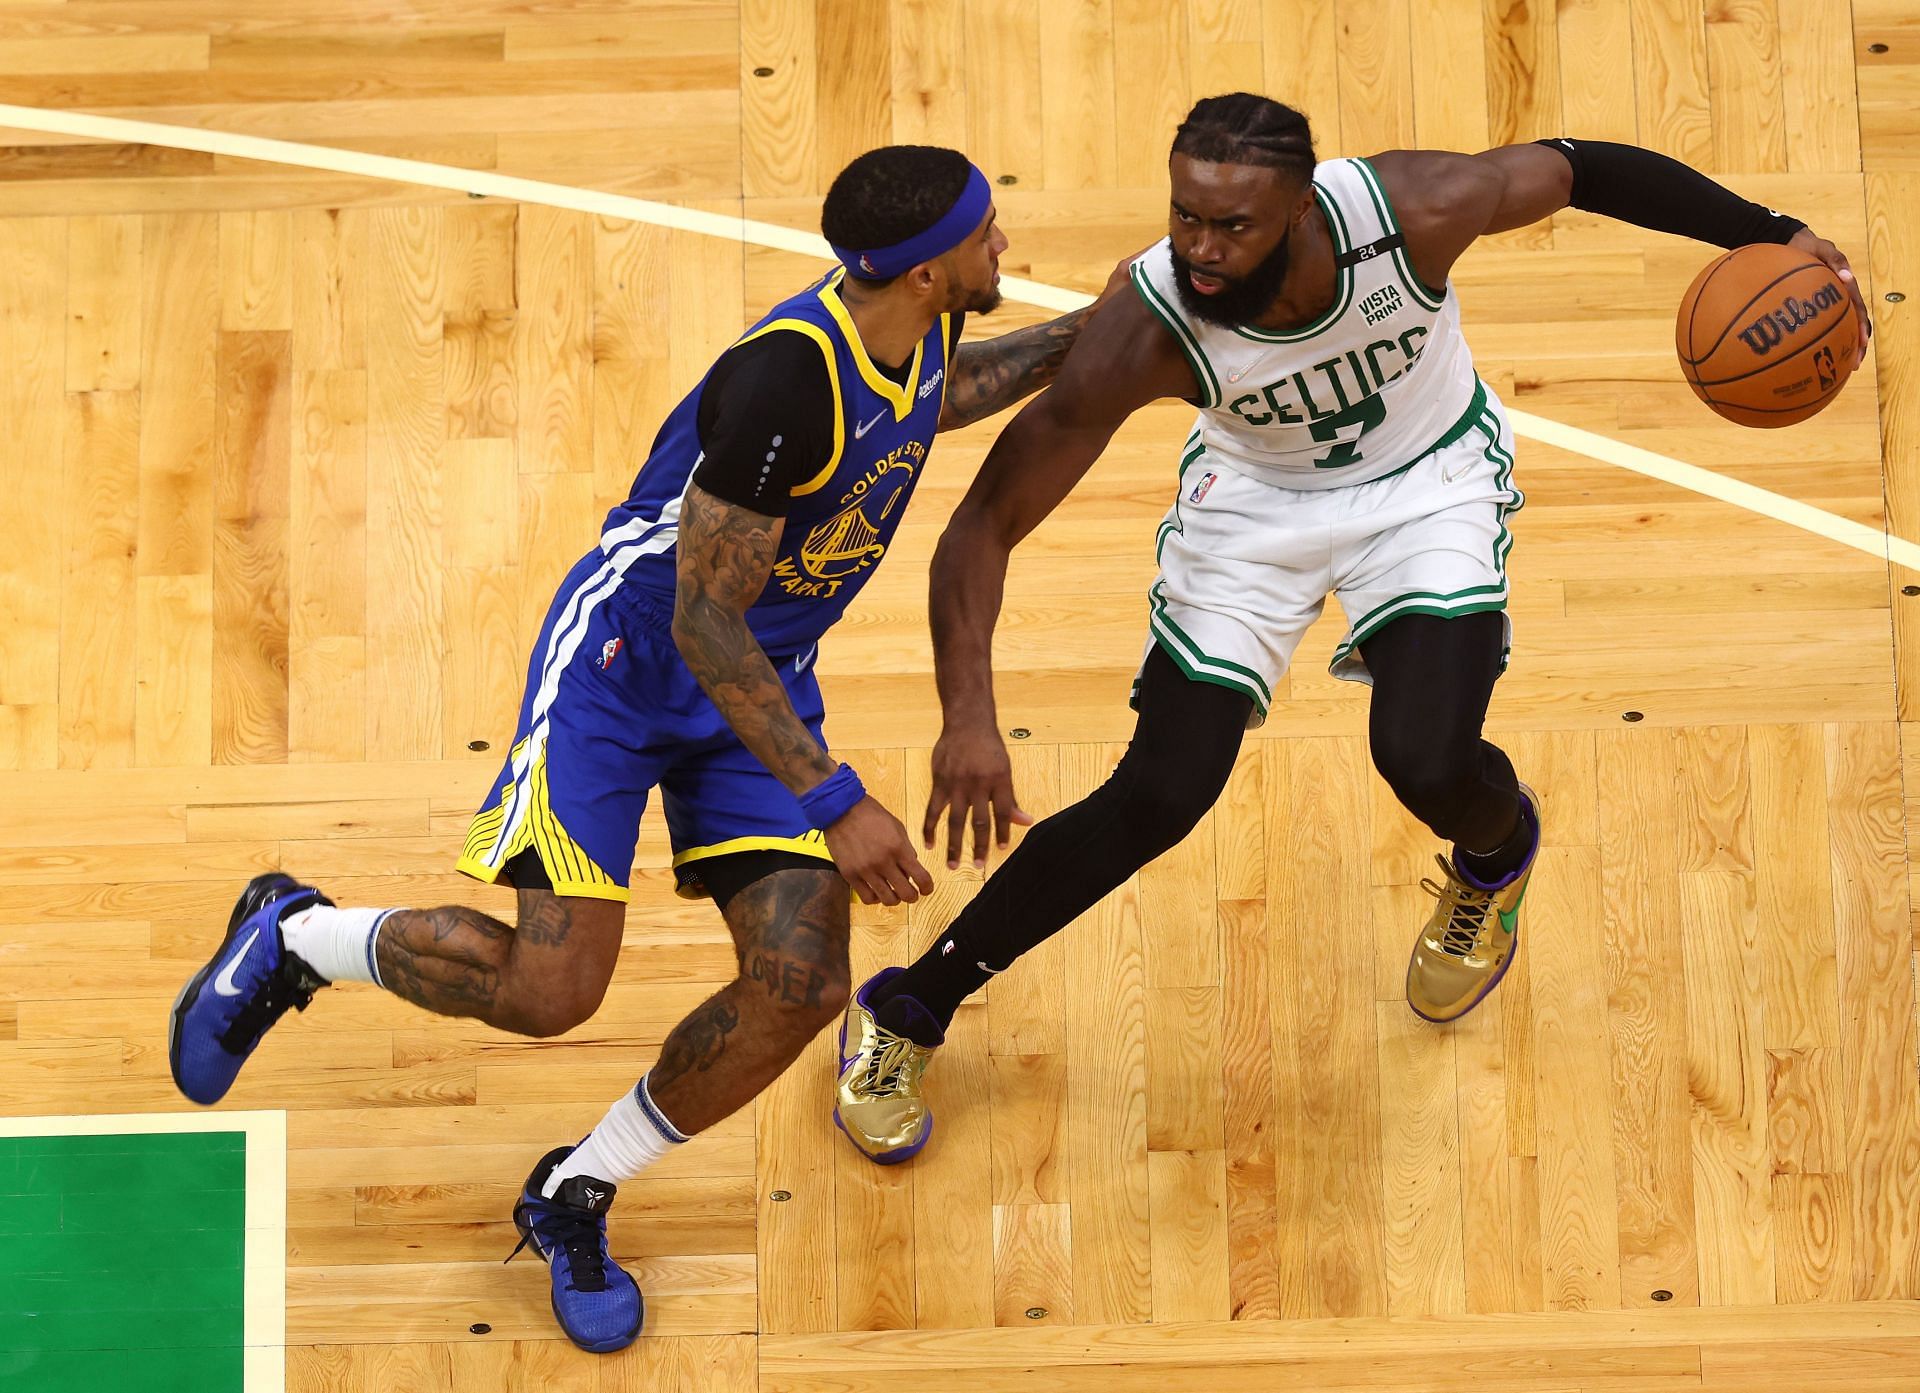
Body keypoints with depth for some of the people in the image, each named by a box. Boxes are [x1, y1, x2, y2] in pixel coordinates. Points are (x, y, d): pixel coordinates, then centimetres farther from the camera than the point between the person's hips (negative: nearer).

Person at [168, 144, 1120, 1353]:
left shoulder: (918, 328, -6)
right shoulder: (782, 382, -32)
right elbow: (703, 626, -28)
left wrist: (1082, 337, 16)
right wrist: (834, 805, -29)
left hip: (764, 677, 8)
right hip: (628, 657, -8)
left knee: (800, 987, -6)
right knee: (550, 987, -15)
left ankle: (574, 1198, 15)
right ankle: (293, 937, 13)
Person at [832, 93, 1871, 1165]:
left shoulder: (1413, 210, -34)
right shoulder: (1147, 334, -34)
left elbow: (1579, 168, -12)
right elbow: (985, 525, -28)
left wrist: (1769, 233, -13)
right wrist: (968, 719, -39)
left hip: (1429, 479, 0)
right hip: (1256, 495, 0)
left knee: (1427, 762, -21)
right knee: (1158, 797, -9)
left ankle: (1500, 850, 22)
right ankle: (905, 1015, 11)